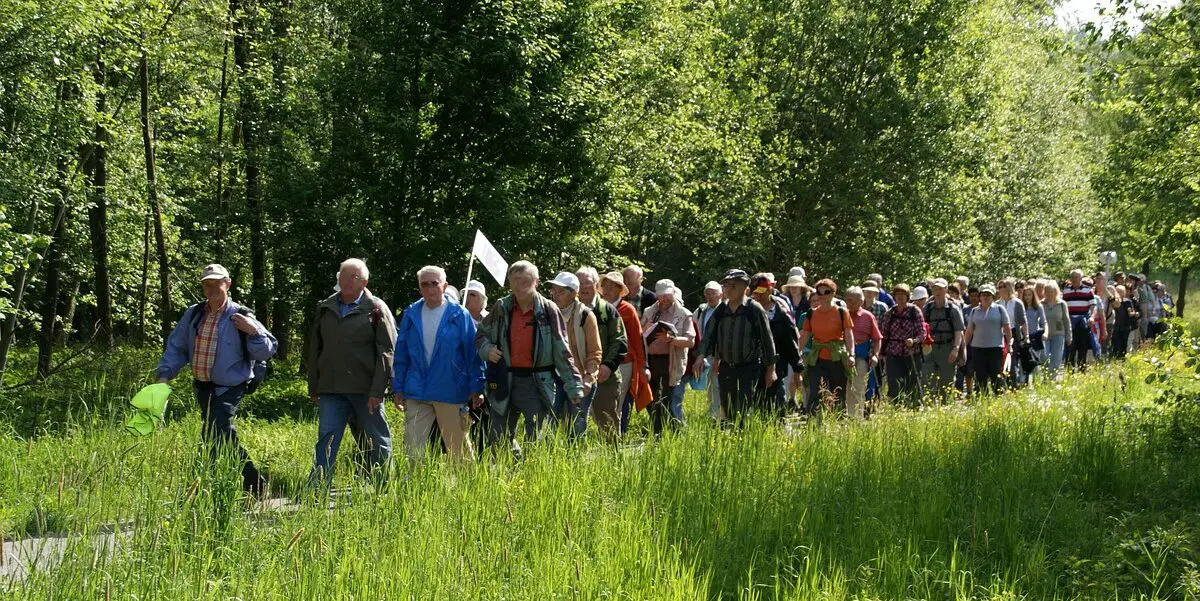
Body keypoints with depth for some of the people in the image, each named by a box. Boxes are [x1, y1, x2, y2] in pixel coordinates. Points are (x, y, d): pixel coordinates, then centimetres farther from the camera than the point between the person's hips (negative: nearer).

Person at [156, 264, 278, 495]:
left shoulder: (240, 317, -9)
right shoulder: (193, 314, 3)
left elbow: (267, 350, -5)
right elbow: (176, 346, 10)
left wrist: (254, 331, -22)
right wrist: (164, 374, 0)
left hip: (228, 389, -5)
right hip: (202, 387, 6)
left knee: (214, 439, -16)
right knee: (226, 439, 13)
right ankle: (256, 486, 27)